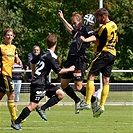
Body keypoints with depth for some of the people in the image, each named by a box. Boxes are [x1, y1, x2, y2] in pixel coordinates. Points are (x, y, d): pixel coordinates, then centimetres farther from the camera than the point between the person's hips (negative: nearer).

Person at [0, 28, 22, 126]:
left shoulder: (13, 47, 16)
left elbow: (16, 58, 25)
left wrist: (18, 60, 3)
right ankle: (14, 119, -8)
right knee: (11, 94, -10)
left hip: (8, 73, 8)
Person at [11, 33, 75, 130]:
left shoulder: (44, 53, 13)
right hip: (39, 84, -10)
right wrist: (70, 69, 0)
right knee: (33, 105, -11)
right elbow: (58, 71, -14)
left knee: (61, 94, 1)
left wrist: (34, 74, 38)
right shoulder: (52, 56, -15)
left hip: (44, 83, 10)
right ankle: (16, 123, -7)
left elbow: (33, 62, 28)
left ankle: (42, 109, 0)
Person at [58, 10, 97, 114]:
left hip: (79, 60, -10)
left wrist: (85, 40, -37)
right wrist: (62, 18, 51)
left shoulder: (86, 28, -2)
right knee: (63, 84, 10)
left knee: (78, 86, -12)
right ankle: (77, 101, 24)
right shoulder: (77, 31, 24)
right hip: (71, 59, 10)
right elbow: (70, 29, 48)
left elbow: (94, 38, -19)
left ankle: (94, 101, 6)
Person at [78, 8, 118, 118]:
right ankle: (101, 105, 3)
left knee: (91, 76, -7)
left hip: (103, 53, -9)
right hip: (113, 53, 9)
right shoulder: (114, 25, 11)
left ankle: (88, 102, -13)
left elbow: (96, 38, -7)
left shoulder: (104, 28, -16)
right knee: (106, 80, 5)